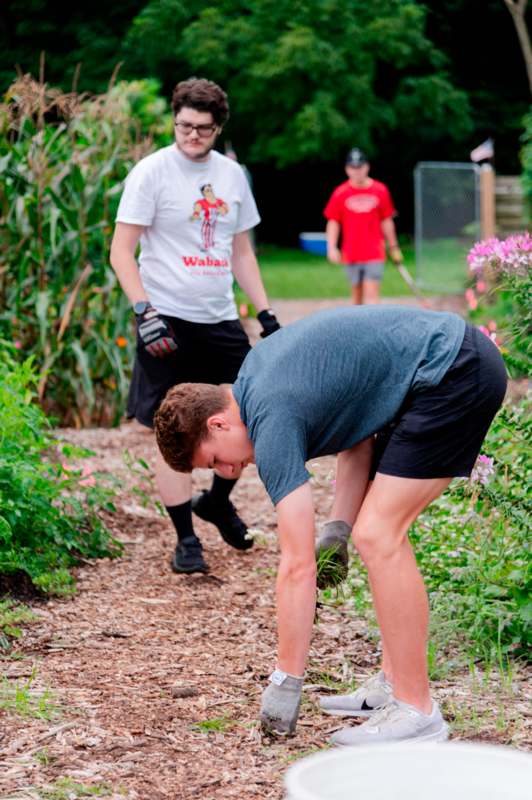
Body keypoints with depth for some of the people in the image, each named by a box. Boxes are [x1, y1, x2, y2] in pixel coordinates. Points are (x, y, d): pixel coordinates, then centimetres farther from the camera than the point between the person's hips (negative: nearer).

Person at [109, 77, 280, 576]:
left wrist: (266, 314, 11)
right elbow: (121, 253, -8)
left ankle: (216, 501, 33)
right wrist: (144, 313, -18)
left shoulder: (232, 175, 10)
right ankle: (185, 539, 10)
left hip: (221, 320, 5)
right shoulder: (151, 173, -6)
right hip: (168, 322, -5)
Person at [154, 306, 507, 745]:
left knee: (378, 537, -12)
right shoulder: (256, 374, 10)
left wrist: (285, 684, -10)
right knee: (380, 529, 13)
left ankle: (416, 710, -6)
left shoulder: (273, 422, -16)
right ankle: (395, 683, 17)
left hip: (456, 373, -10)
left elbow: (297, 567, -16)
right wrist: (338, 528, 8)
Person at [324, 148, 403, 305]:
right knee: (357, 292, 12)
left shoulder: (380, 190, 1)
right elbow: (333, 223, 2)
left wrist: (393, 248, 11)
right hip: (351, 255, 1)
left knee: (372, 293, -10)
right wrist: (331, 248, -9)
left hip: (375, 254, -1)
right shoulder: (340, 193, -1)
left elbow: (386, 221, 8)